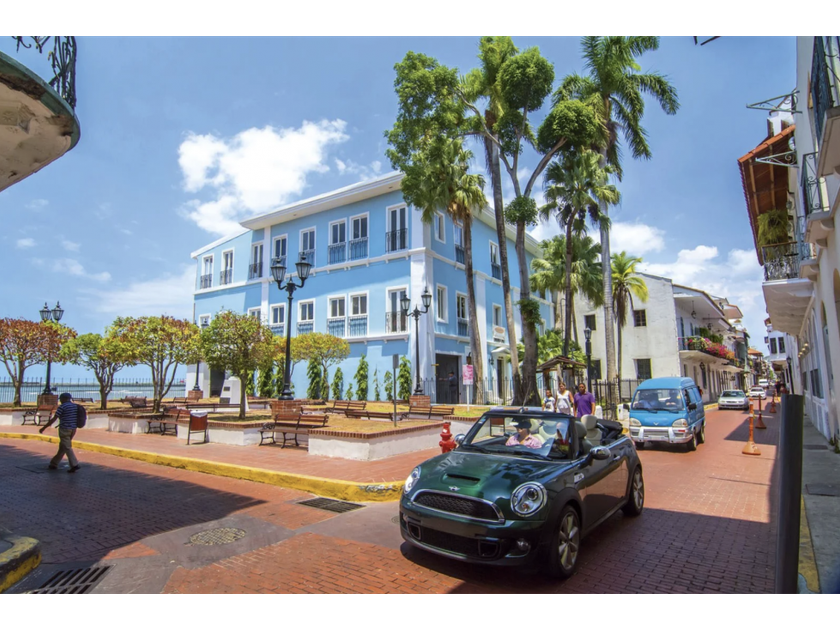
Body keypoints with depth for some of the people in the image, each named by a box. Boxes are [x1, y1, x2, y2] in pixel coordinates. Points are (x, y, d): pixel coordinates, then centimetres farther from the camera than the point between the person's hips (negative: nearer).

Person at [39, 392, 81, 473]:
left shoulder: (62, 406, -9)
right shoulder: (76, 406, 11)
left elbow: (53, 419, -11)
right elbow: (77, 419, 15)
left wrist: (44, 428, -2)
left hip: (64, 430, -7)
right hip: (72, 429, 7)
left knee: (67, 448, -6)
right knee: (62, 448, 18)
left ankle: (74, 465, -12)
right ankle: (54, 464, 28)